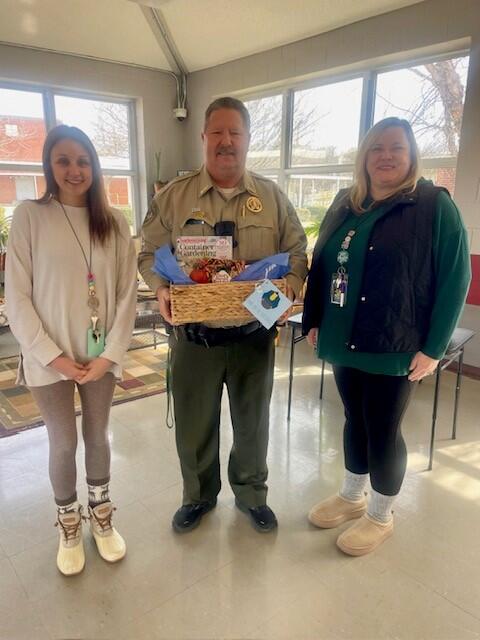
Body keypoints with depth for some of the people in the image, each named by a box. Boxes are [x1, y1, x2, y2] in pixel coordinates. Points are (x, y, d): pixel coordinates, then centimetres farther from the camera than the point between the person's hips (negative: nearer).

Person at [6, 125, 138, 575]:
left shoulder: (113, 222, 1)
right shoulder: (30, 216, -6)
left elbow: (127, 293, -1)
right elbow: (16, 297, -8)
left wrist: (111, 353, -8)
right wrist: (52, 355, -13)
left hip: (100, 354, 2)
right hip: (50, 357, -2)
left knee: (97, 436, 16)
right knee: (63, 444, 10)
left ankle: (100, 513, 39)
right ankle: (68, 524, 35)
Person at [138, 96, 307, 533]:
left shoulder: (272, 197, 3)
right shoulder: (174, 196, 1)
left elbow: (297, 251, 5)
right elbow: (150, 253, 3)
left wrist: (290, 284, -15)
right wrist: (162, 289, -17)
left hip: (253, 334, 1)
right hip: (194, 334, 0)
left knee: (252, 421, 16)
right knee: (194, 423, 13)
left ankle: (252, 494, 40)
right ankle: (199, 494, 40)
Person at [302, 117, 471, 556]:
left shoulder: (435, 205, -8)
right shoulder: (345, 204, 9)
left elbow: (455, 278, -11)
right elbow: (320, 266, 13)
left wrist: (433, 347, -14)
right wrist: (313, 321, 8)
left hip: (394, 347, -5)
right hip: (343, 341, 5)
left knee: (383, 430, 7)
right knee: (355, 420, 19)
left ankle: (380, 516, 30)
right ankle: (351, 497, 39)